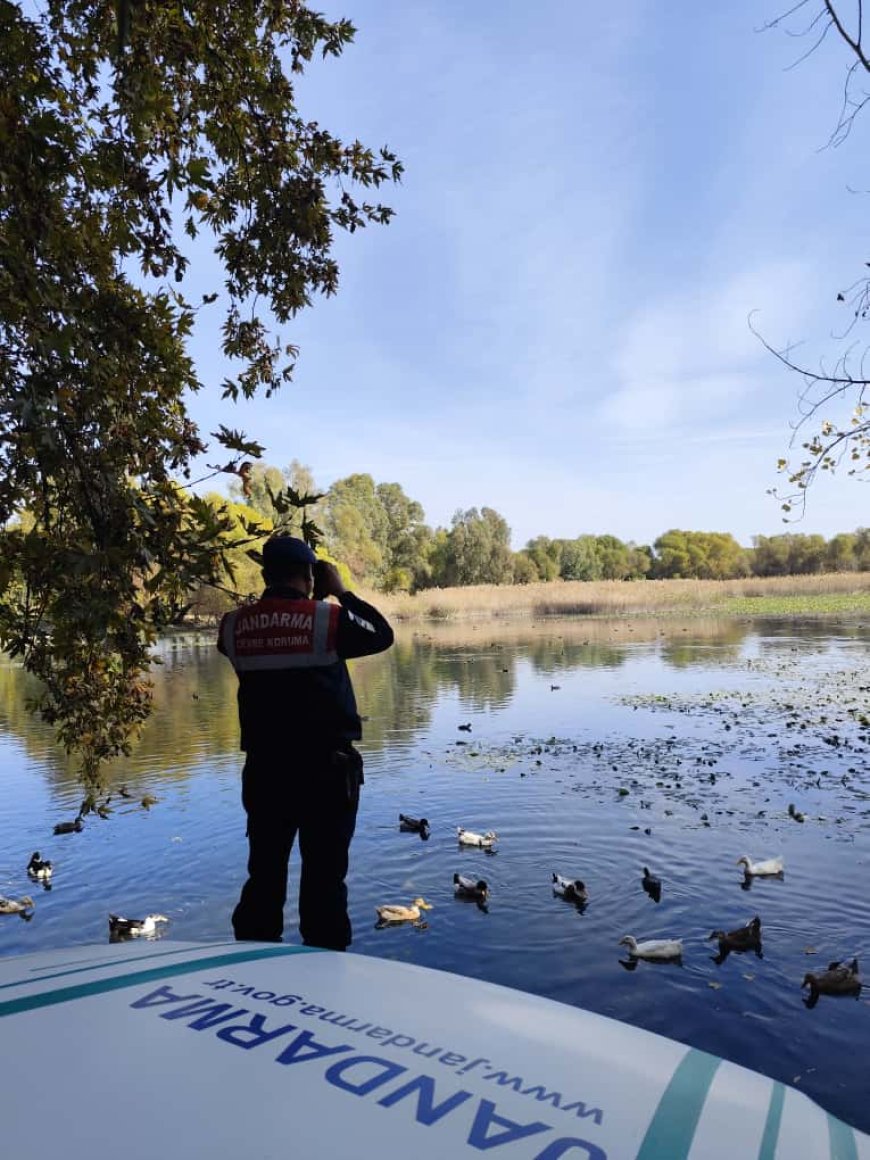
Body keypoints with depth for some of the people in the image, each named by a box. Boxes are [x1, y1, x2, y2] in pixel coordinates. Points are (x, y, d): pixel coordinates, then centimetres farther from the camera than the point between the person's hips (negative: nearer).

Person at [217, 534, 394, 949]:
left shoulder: (234, 626, -1)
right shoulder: (329, 619, -11)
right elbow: (382, 634, 4)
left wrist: (309, 602, 17)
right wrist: (341, 592, 9)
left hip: (263, 768, 4)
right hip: (326, 767, -3)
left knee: (264, 872, 16)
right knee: (325, 874, 8)